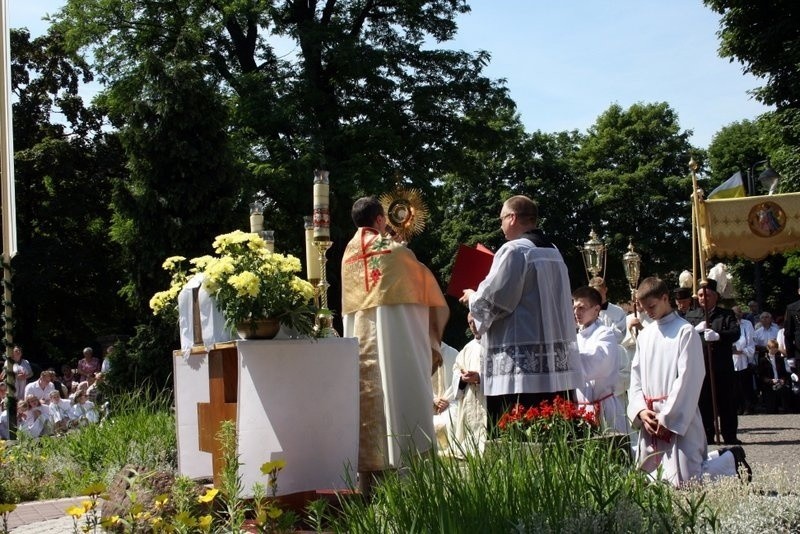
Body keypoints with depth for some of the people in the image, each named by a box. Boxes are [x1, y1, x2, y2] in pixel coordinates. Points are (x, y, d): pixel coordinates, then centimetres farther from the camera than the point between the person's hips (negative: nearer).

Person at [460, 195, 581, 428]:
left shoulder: (513, 251, -9)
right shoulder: (553, 252, 16)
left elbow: (492, 300, -13)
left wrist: (472, 297, 9)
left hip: (521, 367, -8)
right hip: (557, 365, 8)